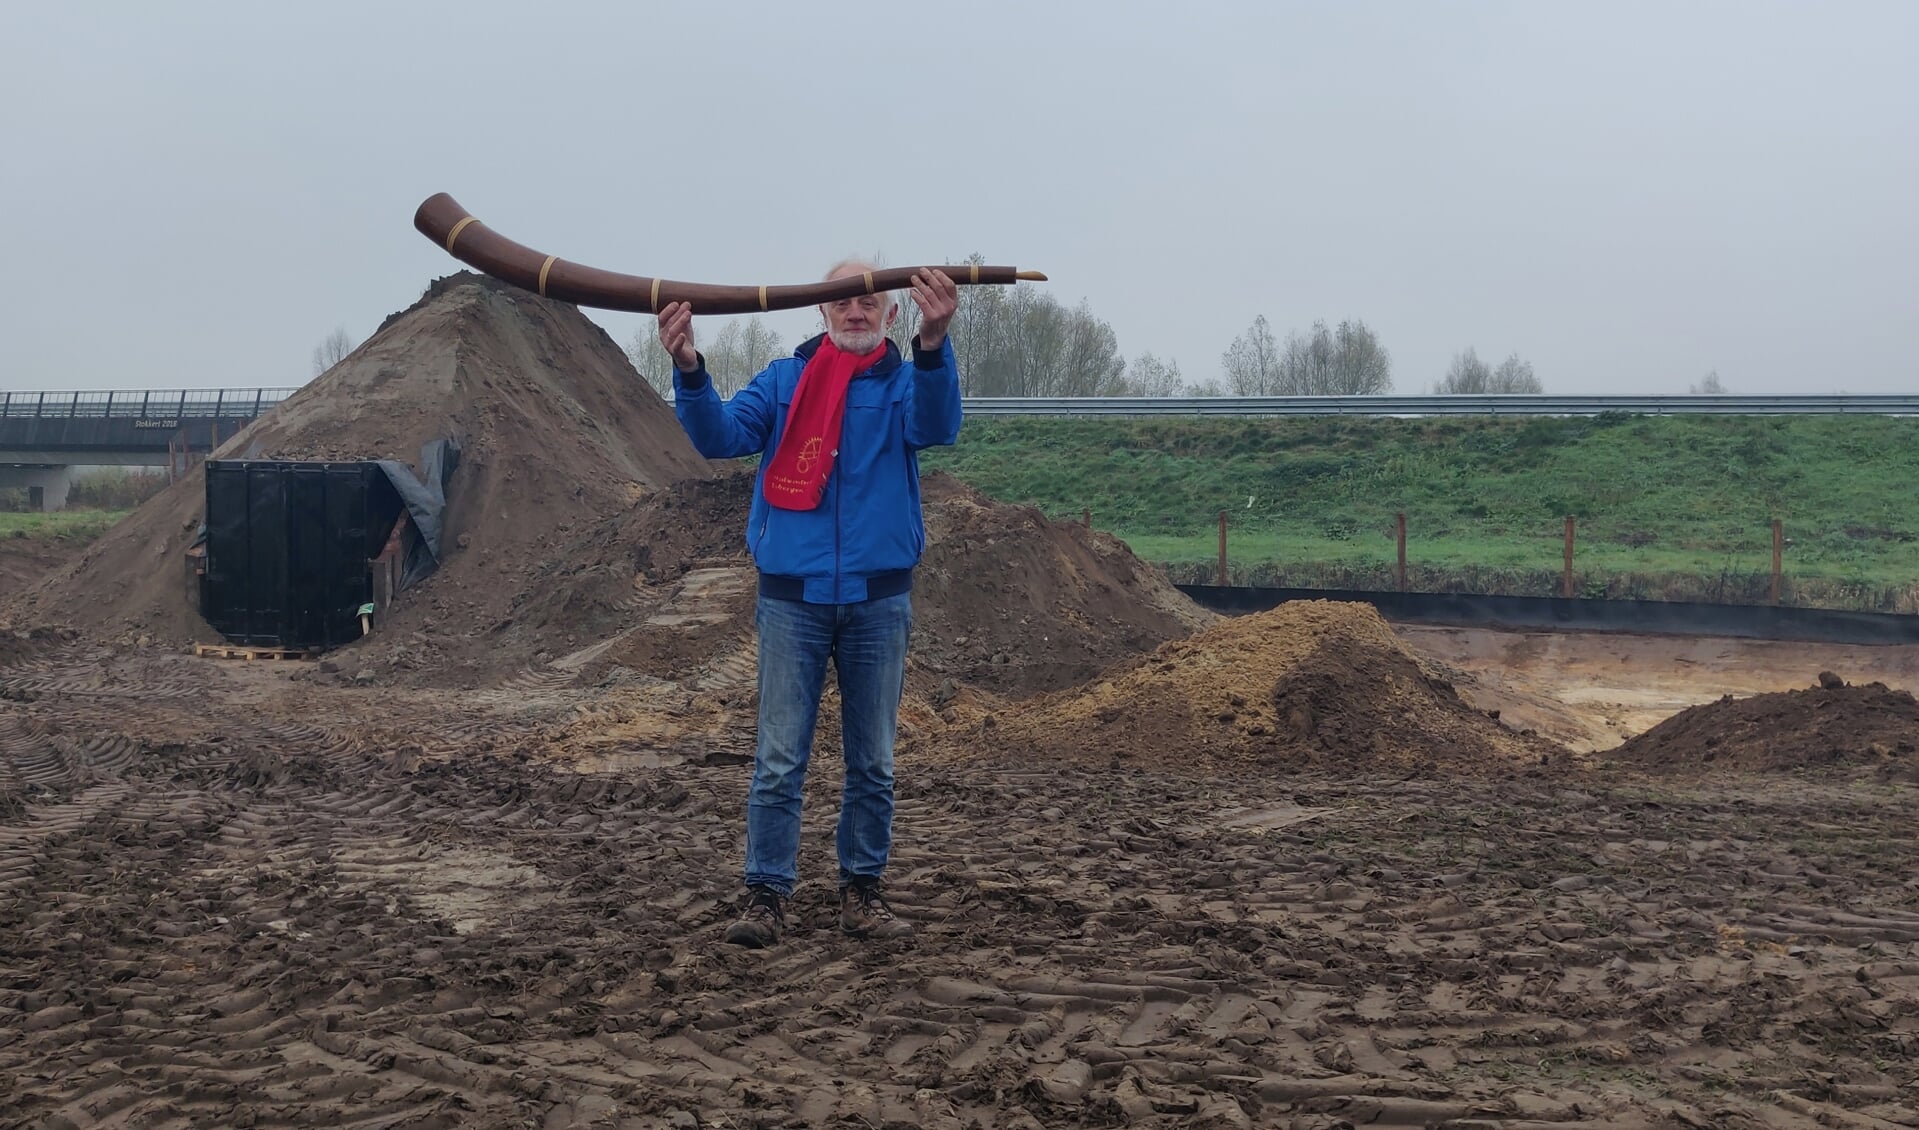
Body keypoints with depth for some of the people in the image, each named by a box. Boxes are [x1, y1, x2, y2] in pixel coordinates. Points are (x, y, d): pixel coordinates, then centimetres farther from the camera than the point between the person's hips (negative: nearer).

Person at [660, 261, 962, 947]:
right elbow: (720, 436, -6)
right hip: (793, 599, 0)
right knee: (779, 760, -1)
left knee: (872, 762, 8)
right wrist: (688, 370, -26)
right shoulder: (782, 381, 7)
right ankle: (767, 895, 5)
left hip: (878, 600, 0)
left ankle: (862, 891, 19)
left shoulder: (905, 382, 4)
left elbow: (936, 426, -19)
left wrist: (934, 343, -38)